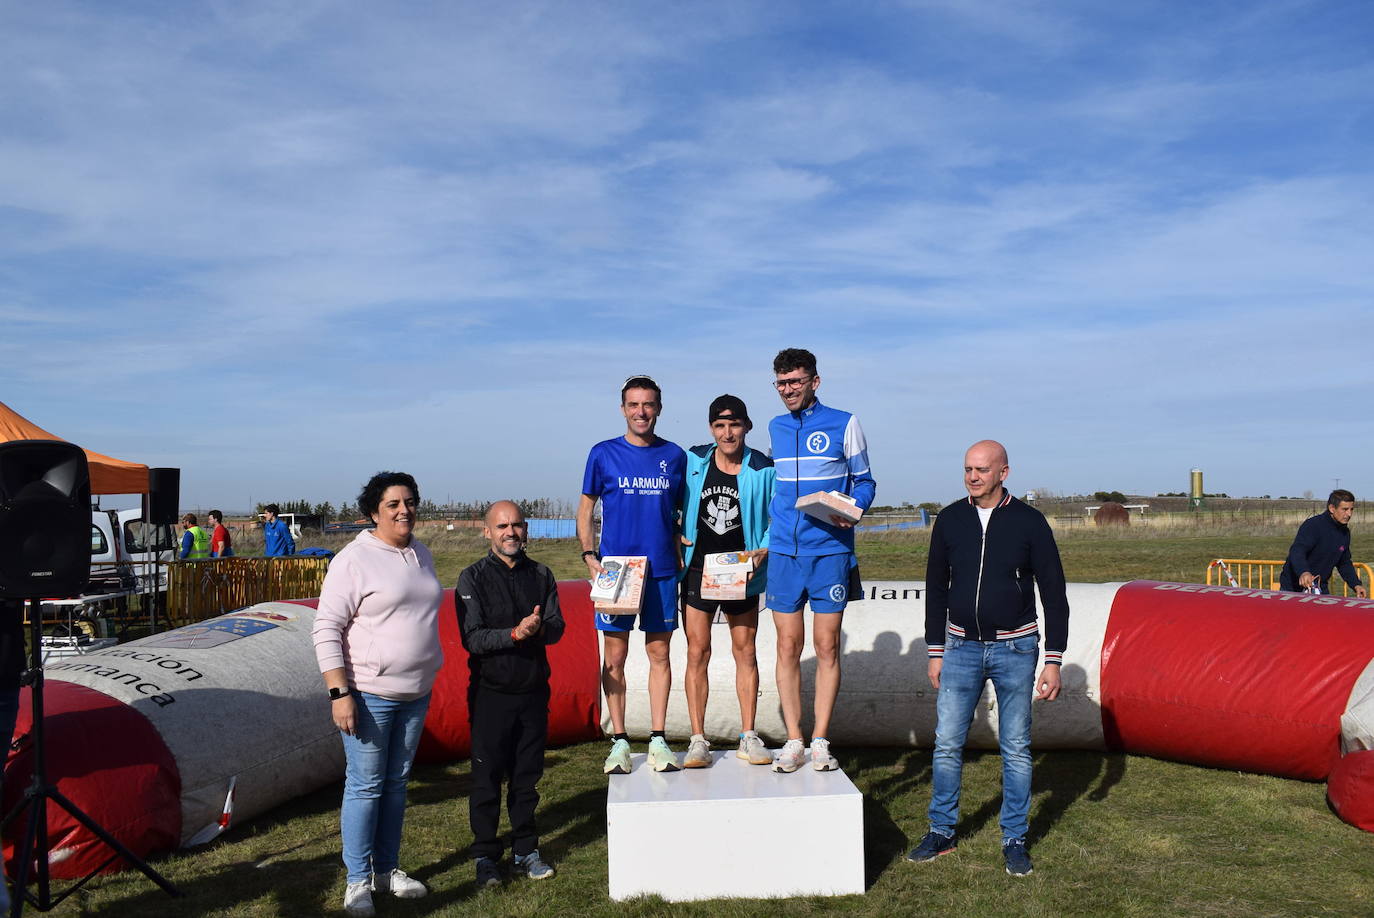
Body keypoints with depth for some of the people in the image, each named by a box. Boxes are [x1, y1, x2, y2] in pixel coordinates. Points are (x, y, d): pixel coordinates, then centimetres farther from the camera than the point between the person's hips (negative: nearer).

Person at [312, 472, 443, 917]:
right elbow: (326, 628, -14)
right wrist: (339, 693, -19)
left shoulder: (421, 554, 10)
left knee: (396, 783, 15)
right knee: (365, 786, 0)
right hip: (369, 694, -6)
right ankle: (358, 881, 14)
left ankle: (387, 870, 27)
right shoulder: (354, 559, -12)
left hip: (416, 693, 7)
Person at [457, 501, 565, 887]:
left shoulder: (541, 575, 7)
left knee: (527, 775, 11)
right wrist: (516, 633, -24)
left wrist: (538, 628, -20)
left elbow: (557, 628, 2)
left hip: (534, 691, 3)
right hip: (491, 692, -3)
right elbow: (472, 638, -12)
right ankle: (486, 856, 18)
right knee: (487, 778, 4)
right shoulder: (473, 578, -4)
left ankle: (526, 851, 25)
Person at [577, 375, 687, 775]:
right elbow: (585, 510, 6)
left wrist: (684, 558, 3)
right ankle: (619, 741, 14)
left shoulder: (674, 456, 6)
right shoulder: (603, 454, 1)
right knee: (614, 657, 3)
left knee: (659, 653, 6)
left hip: (661, 570, 1)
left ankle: (658, 740, 15)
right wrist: (589, 556, -7)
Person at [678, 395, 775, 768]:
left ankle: (748, 737, 17)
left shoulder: (763, 470, -4)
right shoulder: (693, 461, -1)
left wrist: (763, 551, -12)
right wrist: (676, 539, -1)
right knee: (697, 652, -1)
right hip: (698, 569, 0)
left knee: (745, 652, 7)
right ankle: (698, 740, 6)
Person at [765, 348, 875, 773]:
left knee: (826, 646, 1)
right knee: (788, 647, 3)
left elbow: (864, 481, 5)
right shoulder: (775, 428, 14)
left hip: (830, 551, -3)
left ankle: (820, 741, 10)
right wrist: (766, 537, 11)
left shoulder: (843, 424, 2)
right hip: (784, 552, 3)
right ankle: (793, 741, 11)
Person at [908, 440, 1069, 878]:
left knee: (1016, 748, 6)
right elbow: (936, 588, 9)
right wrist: (936, 651, 7)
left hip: (1015, 649, -2)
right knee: (946, 744, 3)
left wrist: (1053, 661, -6)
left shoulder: (1029, 522, -6)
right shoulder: (950, 520, 1)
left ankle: (1014, 840, 20)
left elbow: (1054, 594, -2)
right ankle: (942, 832, 18)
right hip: (962, 648, 2)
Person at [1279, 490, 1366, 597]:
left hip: (1320, 588, 7)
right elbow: (1297, 551, -34)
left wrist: (1356, 585, 4)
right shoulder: (1313, 525, -18)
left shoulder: (1345, 533, 6)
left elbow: (1344, 563, 19)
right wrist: (1303, 572, -53)